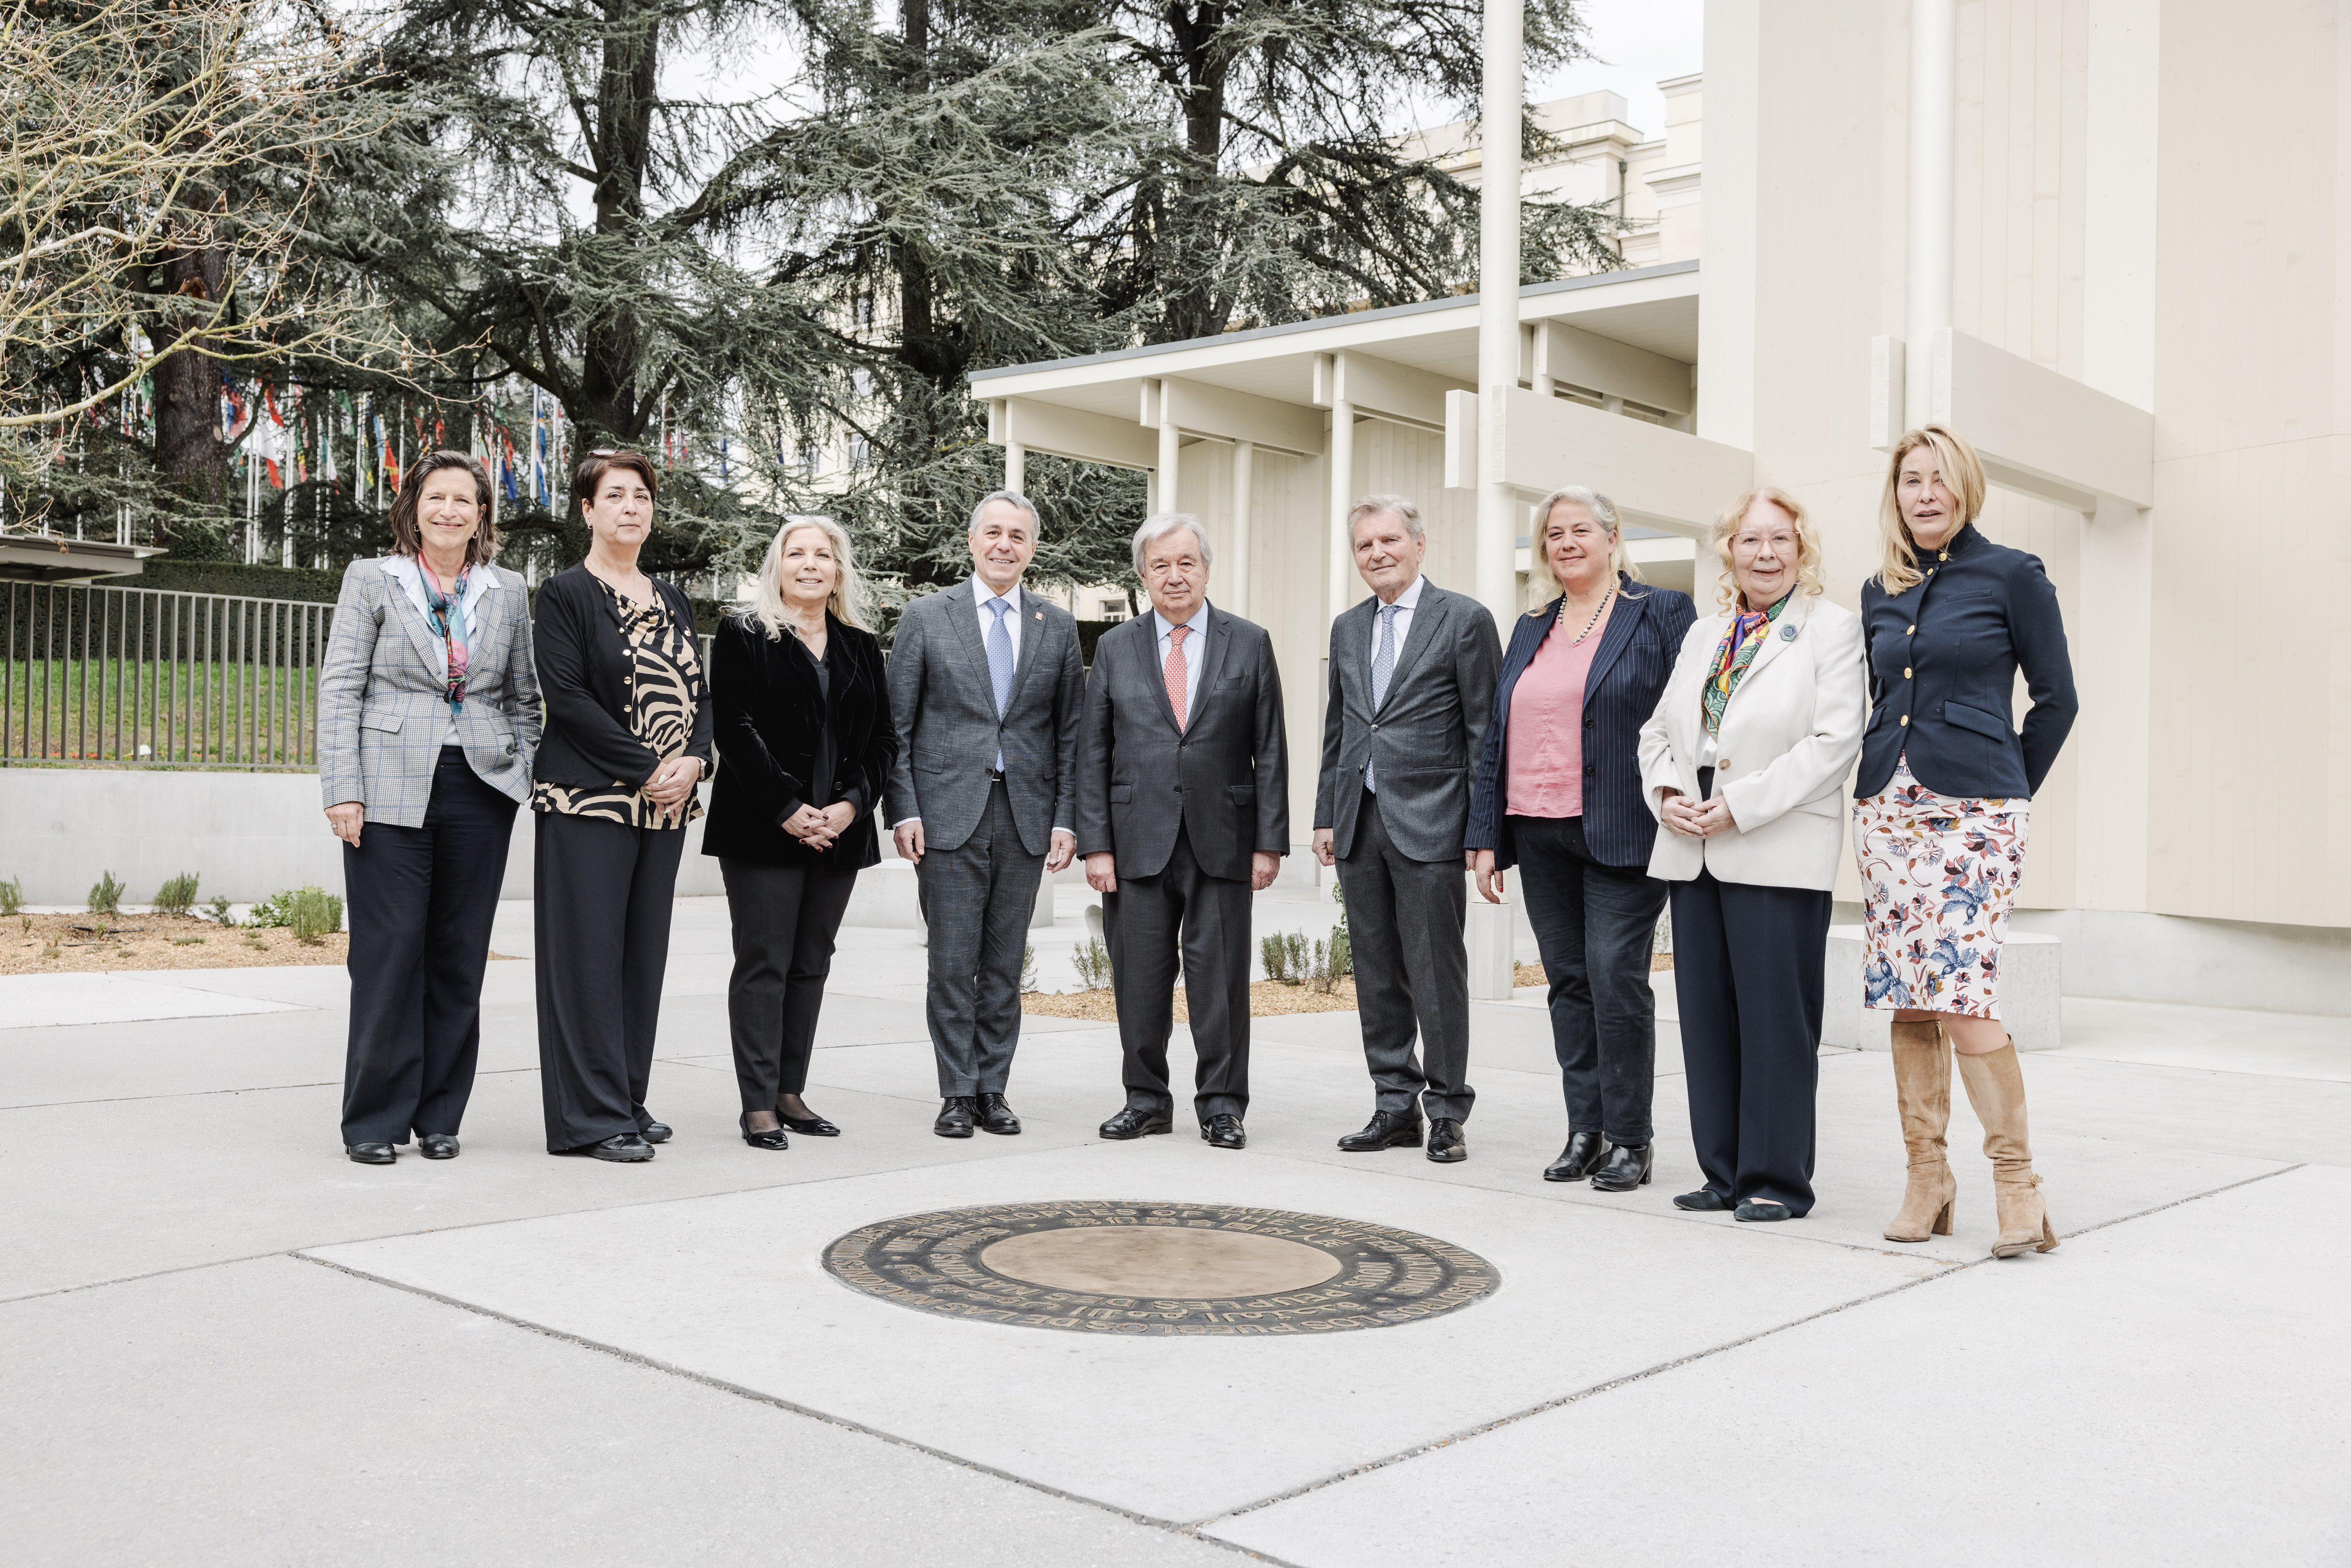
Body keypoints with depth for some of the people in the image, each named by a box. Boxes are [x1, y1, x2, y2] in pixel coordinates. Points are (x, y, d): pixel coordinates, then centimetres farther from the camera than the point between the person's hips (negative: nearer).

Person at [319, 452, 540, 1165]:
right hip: (391, 792, -2)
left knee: (460, 957, 6)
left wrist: (528, 780, 4)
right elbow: (339, 689, 1)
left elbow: (524, 698, 15)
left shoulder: (508, 592, 13)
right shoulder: (371, 579, 6)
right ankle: (375, 1119, 8)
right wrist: (343, 790, -7)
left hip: (481, 794, 3)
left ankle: (439, 1115, 15)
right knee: (388, 956, -2)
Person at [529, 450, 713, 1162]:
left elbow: (701, 692, 14)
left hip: (666, 806, 6)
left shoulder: (671, 599, 17)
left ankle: (628, 1100, 17)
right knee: (590, 951, -5)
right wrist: (644, 769, -16)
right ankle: (591, 1117, -1)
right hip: (591, 801, -6)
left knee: (645, 951, 8)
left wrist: (693, 760, -6)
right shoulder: (565, 594, -2)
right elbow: (567, 695, -12)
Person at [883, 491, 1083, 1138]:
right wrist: (903, 811, -6)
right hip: (949, 812, -2)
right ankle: (957, 1095, 9)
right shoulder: (926, 617, 3)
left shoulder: (1058, 626, 10)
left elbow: (1070, 732, 10)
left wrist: (1066, 818, 2)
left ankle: (992, 1090, 16)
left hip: (1026, 815, 2)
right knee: (952, 963, -1)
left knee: (1005, 964, 7)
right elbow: (896, 726, 2)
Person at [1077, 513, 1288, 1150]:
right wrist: (1095, 844, -2)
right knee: (1140, 979, 6)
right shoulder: (1115, 648, 8)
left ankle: (1222, 1107, 12)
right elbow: (1092, 754, 6)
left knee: (1220, 978, 1)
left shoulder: (1250, 643, 6)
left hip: (1221, 840, -1)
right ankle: (1146, 1099, 19)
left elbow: (1268, 751, 4)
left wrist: (1270, 841, -2)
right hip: (1138, 841, 1)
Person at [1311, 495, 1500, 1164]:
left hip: (1429, 825, -6)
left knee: (1436, 975, -3)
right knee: (1376, 975, 10)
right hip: (1361, 825, 6)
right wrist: (1326, 816, 13)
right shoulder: (1347, 629, 15)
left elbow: (1485, 730, -5)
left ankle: (1447, 1113, 8)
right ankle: (1396, 1106, 19)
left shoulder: (1465, 619, -3)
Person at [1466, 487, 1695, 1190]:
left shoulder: (1662, 613, 0)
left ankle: (1629, 1139, 5)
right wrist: (1486, 836, 11)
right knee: (1569, 981, 9)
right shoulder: (1530, 629, 17)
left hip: (1620, 835, -6)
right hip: (1539, 836, 6)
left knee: (1616, 977, -7)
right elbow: (1496, 736, 16)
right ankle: (1584, 1131, 17)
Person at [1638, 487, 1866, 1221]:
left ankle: (1777, 1179, 7)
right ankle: (1725, 1173, 18)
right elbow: (1658, 731, 20)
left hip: (1779, 852, -6)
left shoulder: (1832, 628, -1)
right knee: (1707, 1017, 8)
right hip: (1693, 852, 6)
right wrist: (1666, 793, -1)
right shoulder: (1704, 634, 18)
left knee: (1775, 1017, -3)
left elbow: (1836, 740, -11)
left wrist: (1741, 805, -15)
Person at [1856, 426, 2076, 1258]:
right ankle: (1926, 1174, 12)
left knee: (1962, 995, -13)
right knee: (1905, 997, 4)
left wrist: (2006, 792, 3)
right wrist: (1887, 779, 14)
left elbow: (2057, 699, 2)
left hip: (1972, 811, -5)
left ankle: (2017, 1178, -1)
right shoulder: (1879, 592, 14)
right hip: (1887, 807, 5)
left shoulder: (2012, 575, 0)